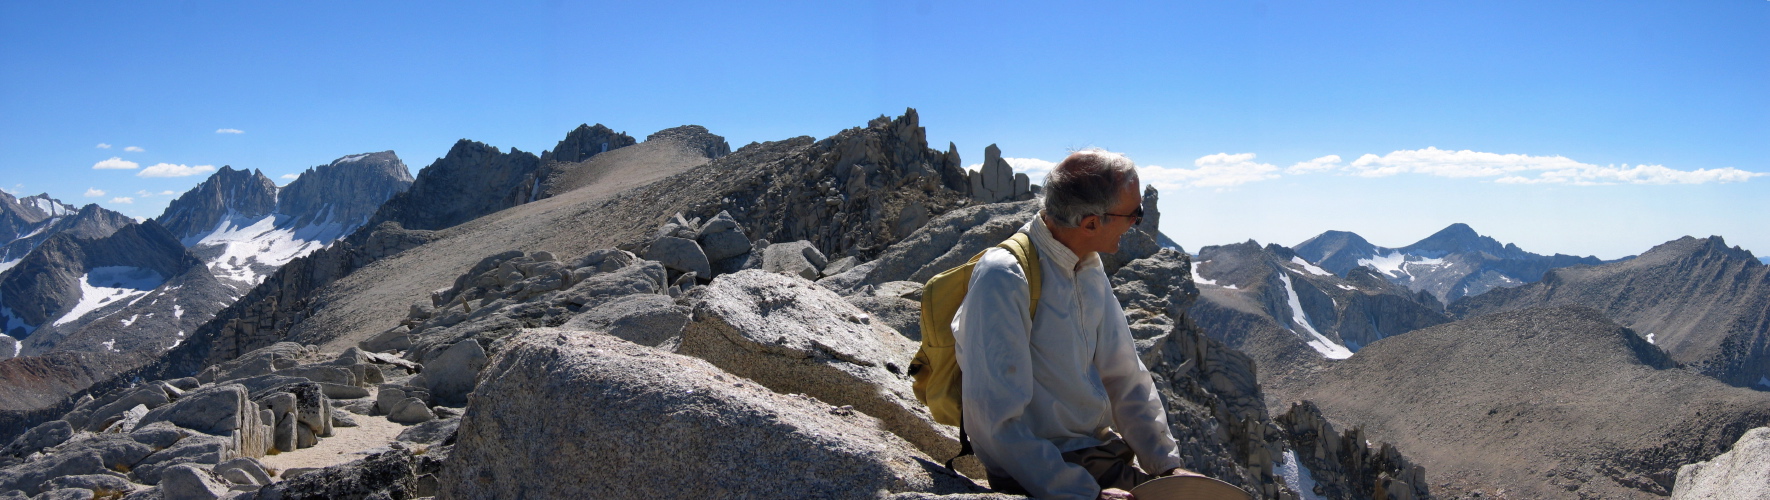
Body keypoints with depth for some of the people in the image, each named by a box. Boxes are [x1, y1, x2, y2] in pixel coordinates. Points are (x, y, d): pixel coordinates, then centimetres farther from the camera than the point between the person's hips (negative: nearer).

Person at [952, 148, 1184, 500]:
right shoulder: (1004, 278, -20)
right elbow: (997, 421, -24)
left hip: (1104, 456, 8)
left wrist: (1168, 465, 3)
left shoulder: (1090, 267, 6)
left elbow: (1125, 378, 11)